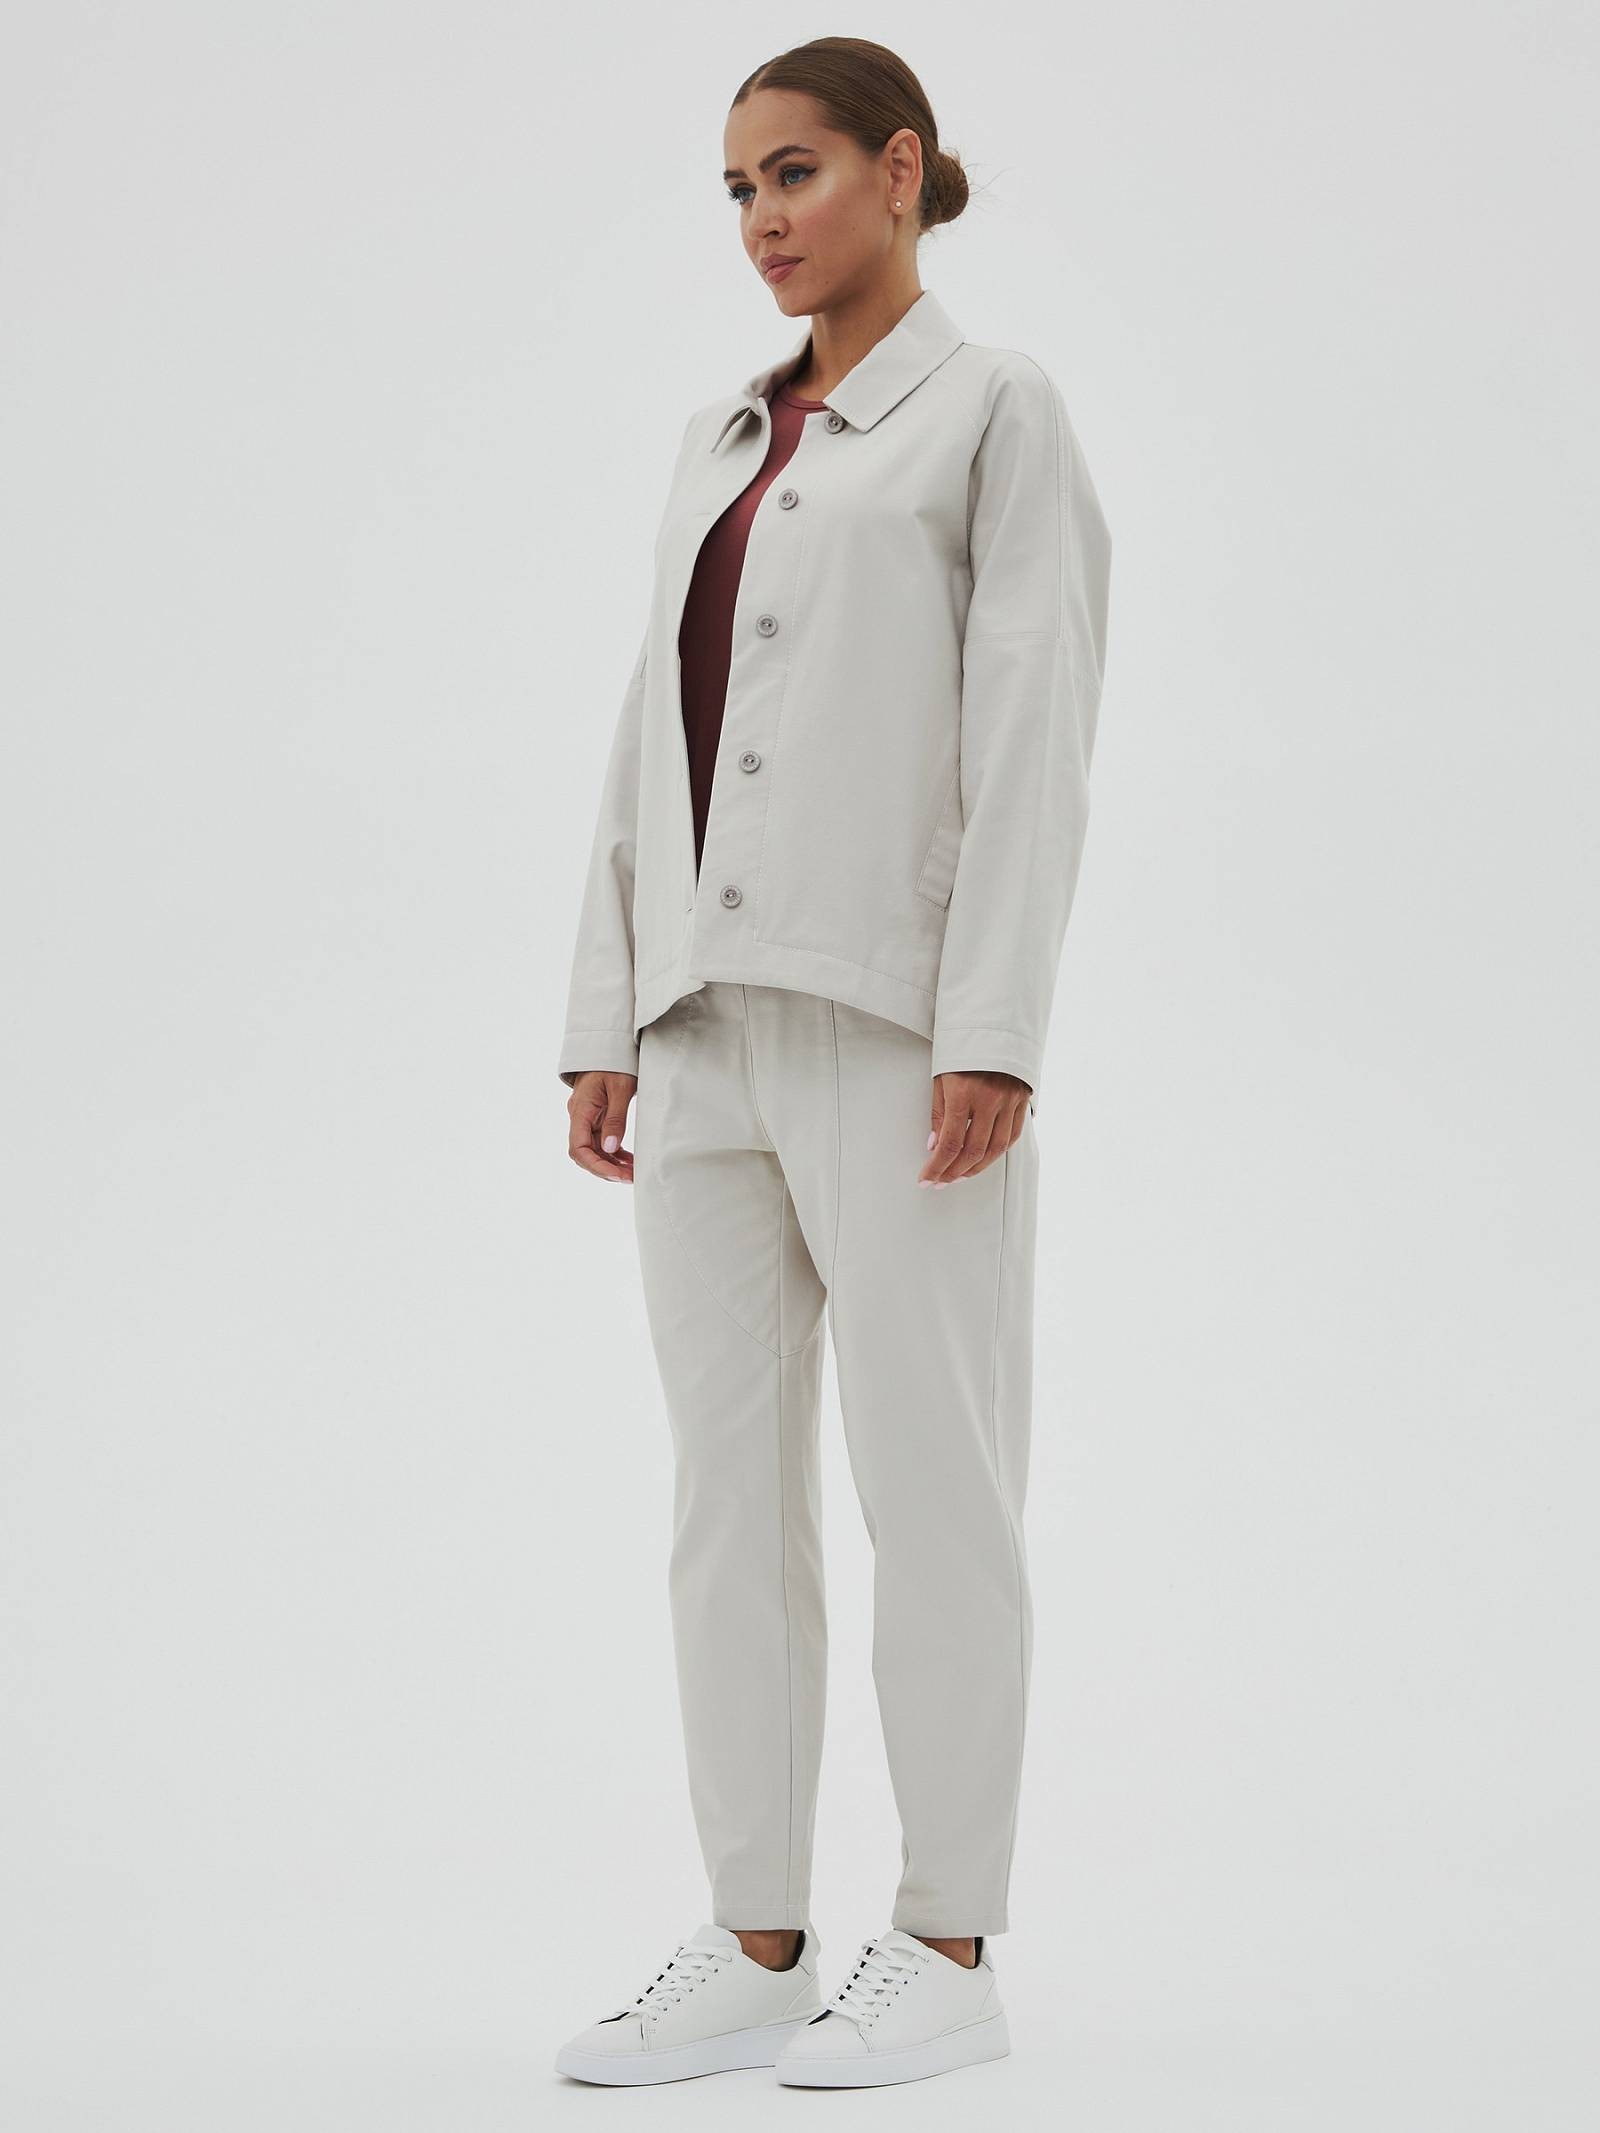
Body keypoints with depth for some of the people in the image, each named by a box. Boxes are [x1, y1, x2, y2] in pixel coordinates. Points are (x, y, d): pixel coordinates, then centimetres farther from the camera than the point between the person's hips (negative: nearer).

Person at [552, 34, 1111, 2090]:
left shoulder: (998, 411, 0)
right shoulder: (724, 451, 19)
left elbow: (1032, 732, -9)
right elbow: (655, 747, 17)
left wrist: (995, 1034, -18)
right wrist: (607, 1026, 10)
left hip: (897, 1017, -7)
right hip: (716, 1026, 7)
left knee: (928, 1481, -3)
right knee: (728, 1490, 6)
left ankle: (948, 1950, 6)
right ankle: (754, 1949, 12)